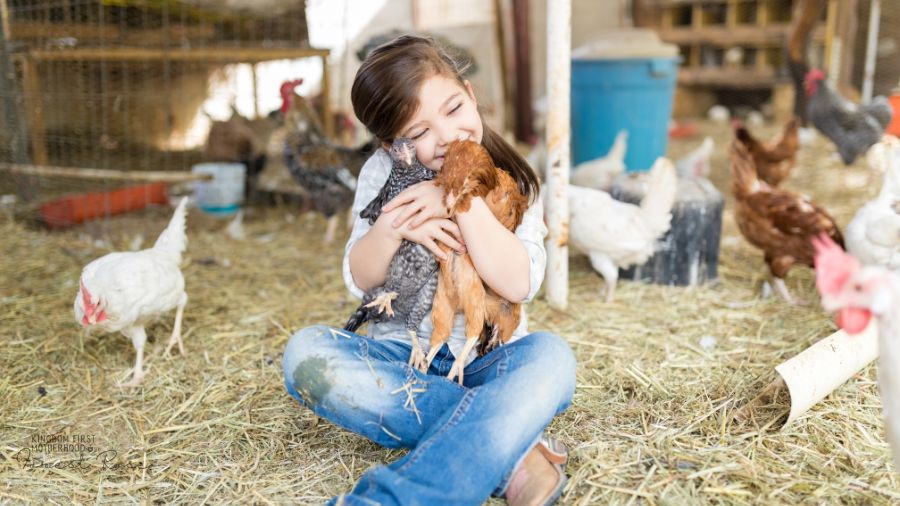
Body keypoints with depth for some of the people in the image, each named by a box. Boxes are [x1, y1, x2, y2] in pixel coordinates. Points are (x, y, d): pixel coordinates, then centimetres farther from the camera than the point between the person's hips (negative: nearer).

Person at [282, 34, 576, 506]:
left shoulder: (512, 182, -1)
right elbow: (359, 280, -1)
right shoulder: (383, 172, 2)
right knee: (306, 351, -27)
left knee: (548, 355, -33)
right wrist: (393, 226, -21)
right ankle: (508, 453, -30)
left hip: (487, 363, -1)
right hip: (399, 360, 1)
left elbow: (518, 283, -15)